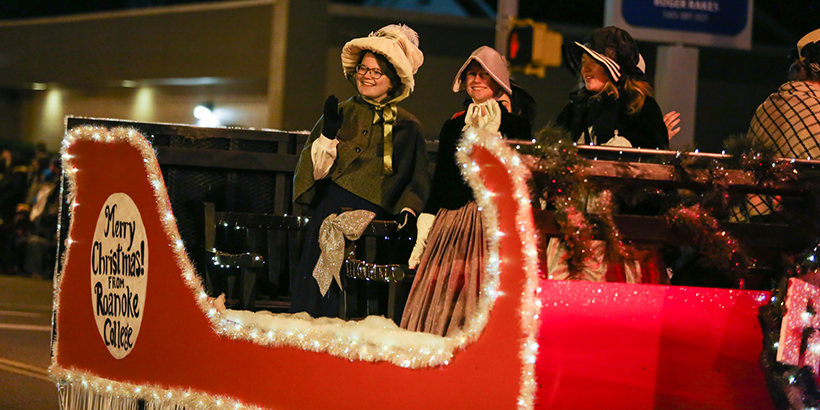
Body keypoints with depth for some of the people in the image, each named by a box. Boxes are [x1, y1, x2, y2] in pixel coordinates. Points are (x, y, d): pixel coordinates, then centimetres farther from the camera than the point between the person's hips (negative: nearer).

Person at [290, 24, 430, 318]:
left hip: (375, 214, -1)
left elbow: (417, 183, 17)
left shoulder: (407, 127, 12)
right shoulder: (340, 113, 15)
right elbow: (316, 170, 9)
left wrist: (408, 210, -1)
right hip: (331, 210, 1)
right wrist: (329, 133, -6)